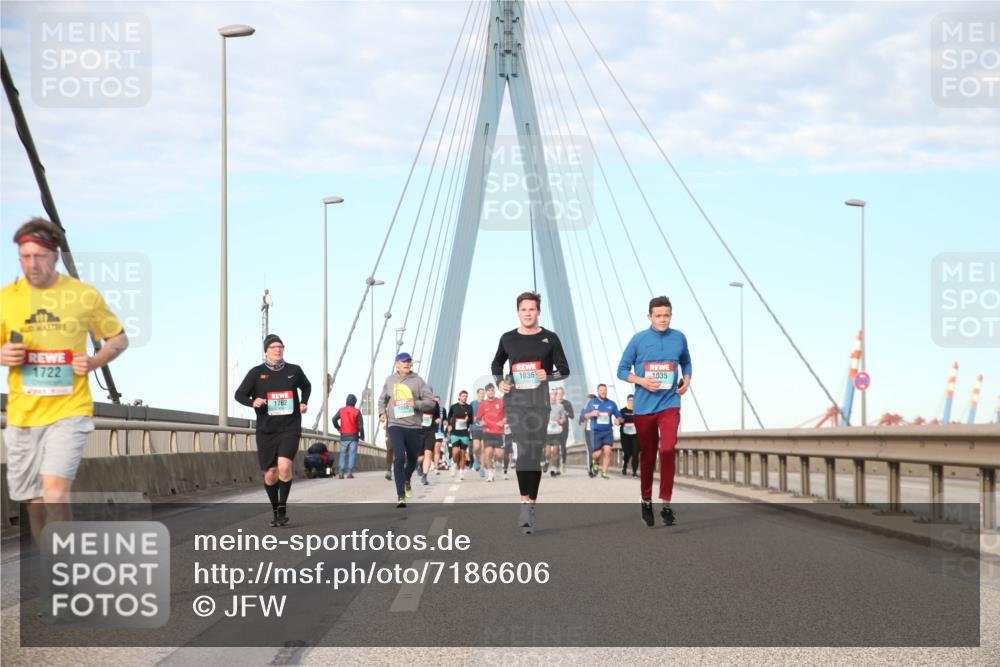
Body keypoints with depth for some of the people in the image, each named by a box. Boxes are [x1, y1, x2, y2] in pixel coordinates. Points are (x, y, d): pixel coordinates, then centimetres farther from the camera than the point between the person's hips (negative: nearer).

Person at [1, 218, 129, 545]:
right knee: (34, 502, 9)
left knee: (55, 491, -20)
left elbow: (119, 338, 11)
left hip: (69, 411, -3)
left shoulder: (85, 295, -1)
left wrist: (95, 361, -9)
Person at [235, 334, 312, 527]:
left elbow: (306, 386, 24)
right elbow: (239, 394, 4)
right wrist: (253, 402, -15)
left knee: (284, 466, -21)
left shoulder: (294, 370, 4)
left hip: (290, 429, -1)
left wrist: (304, 403, 7)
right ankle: (275, 510, 24)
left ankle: (283, 507, -5)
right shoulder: (257, 372, -1)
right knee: (270, 473, 4)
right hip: (266, 430, 1)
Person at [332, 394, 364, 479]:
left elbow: (334, 419, -6)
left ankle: (341, 473, -2)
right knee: (352, 454, -1)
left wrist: (338, 428, 11)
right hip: (353, 436, -2)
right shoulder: (357, 411, -3)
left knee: (343, 454, 6)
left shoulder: (341, 410, 2)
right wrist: (362, 436, 5)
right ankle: (350, 472, -10)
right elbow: (360, 425, -5)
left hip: (344, 437, 2)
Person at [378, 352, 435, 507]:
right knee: (399, 458, -16)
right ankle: (401, 496, -15)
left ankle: (407, 481, 48)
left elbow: (431, 402, -1)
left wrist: (416, 404, -18)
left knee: (413, 459, 15)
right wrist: (382, 412, 4)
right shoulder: (390, 381, 7)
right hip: (396, 425, -1)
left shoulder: (418, 381, 1)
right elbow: (382, 399, 23)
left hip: (414, 426, 1)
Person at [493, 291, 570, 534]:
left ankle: (530, 506, 11)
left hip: (540, 402, 0)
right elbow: (496, 364, 24)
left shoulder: (550, 339, 4)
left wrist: (548, 376, -13)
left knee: (535, 454, 2)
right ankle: (525, 503, -7)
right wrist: (500, 382, 4)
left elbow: (564, 370, 8)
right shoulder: (508, 339, 8)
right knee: (523, 450, -13)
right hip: (515, 401, 0)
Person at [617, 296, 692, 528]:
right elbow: (622, 370, 2)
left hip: (669, 404, 0)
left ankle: (666, 504, -11)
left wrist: (687, 379, 2)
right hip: (644, 406, 0)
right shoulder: (638, 339, -2)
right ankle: (646, 502, 27)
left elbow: (686, 362, 21)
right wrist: (642, 381, -15)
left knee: (667, 450, -18)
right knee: (647, 456, 10)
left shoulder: (679, 338, 3)